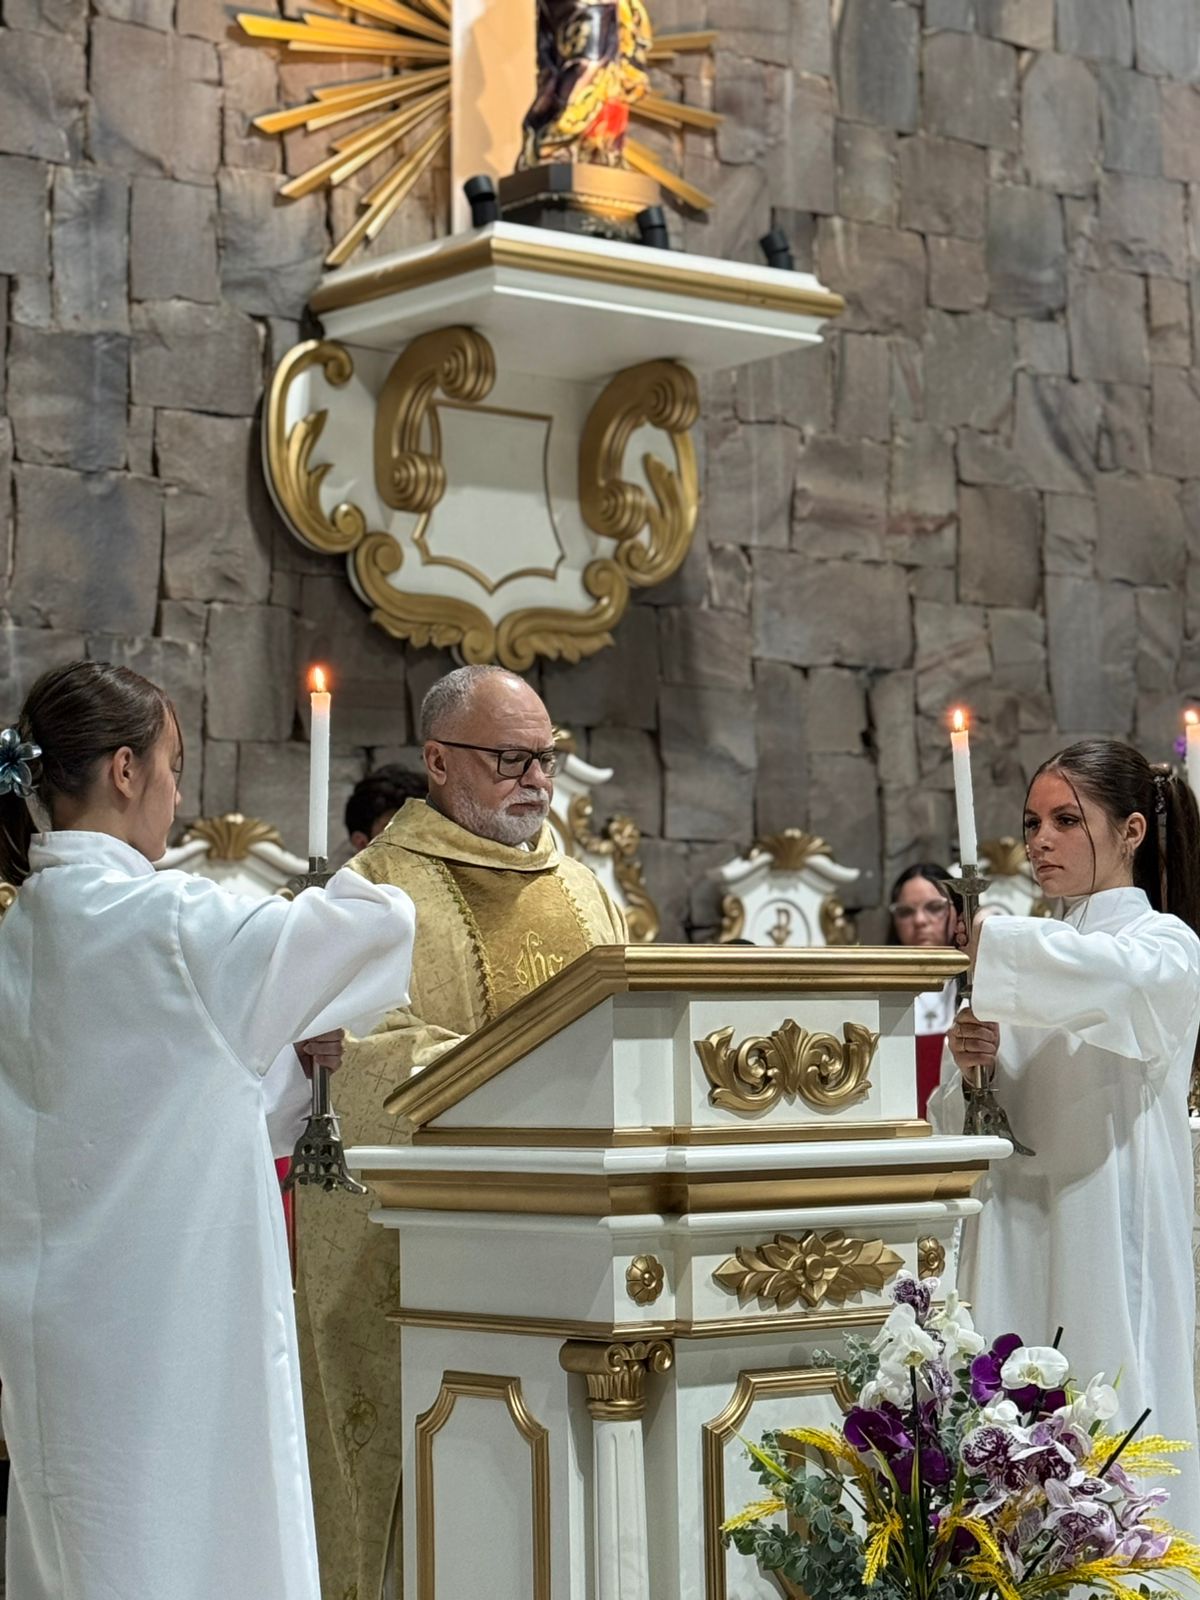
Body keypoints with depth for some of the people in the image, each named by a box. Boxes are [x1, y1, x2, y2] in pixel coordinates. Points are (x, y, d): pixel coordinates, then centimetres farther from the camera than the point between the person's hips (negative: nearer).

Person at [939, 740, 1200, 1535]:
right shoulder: (1034, 960, 17)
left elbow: (1118, 979, -27)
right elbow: (964, 1126, 18)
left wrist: (983, 939, -26)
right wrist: (970, 1068, -3)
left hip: (1110, 1231, -5)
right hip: (1017, 1231, 5)